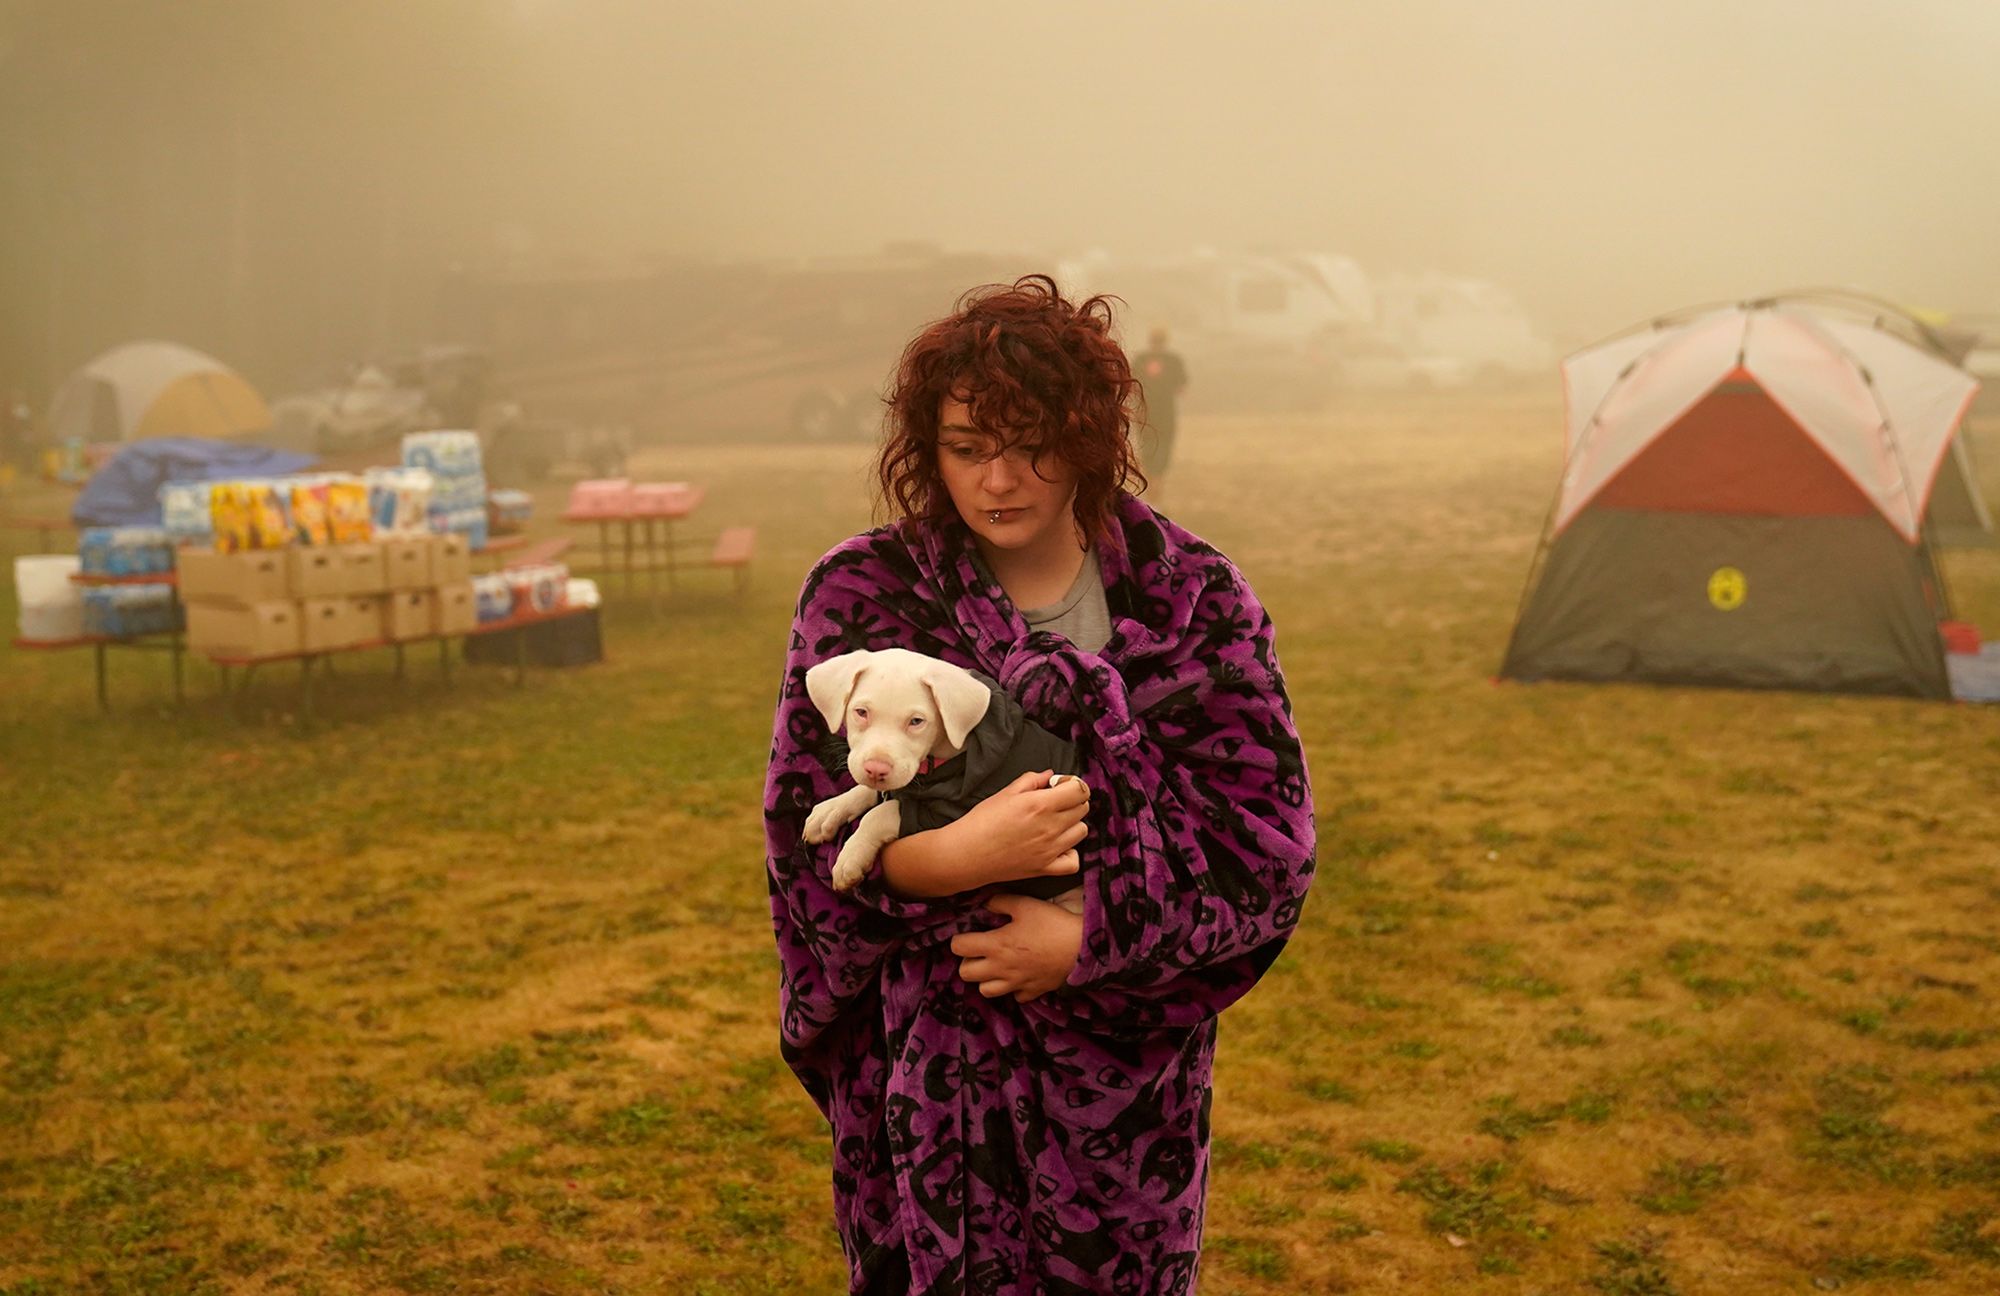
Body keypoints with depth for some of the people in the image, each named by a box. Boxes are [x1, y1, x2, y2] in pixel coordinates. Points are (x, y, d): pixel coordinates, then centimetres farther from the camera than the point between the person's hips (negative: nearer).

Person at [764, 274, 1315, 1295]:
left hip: (1127, 1066, 1)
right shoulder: (860, 596, -2)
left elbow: (1271, 839, -4)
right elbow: (803, 838, -4)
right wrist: (948, 859, -24)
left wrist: (1092, 941, -16)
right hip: (928, 1071, 0)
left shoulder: (1191, 598, -2)